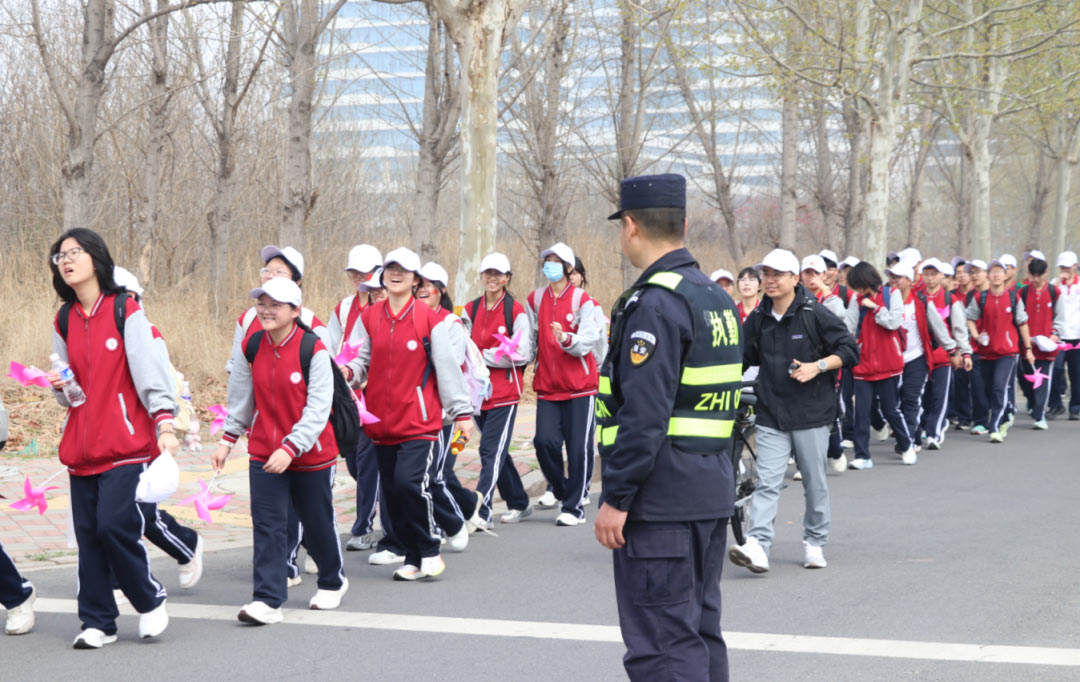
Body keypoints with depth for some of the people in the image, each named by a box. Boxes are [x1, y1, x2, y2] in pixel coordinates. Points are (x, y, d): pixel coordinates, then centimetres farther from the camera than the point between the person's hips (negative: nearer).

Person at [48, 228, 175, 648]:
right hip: (82, 446, 5)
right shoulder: (63, 322, 11)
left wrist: (165, 423, -21)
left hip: (126, 442, -5)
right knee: (88, 534, 4)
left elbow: (148, 370, -10)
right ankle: (98, 622, 13)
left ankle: (151, 601, 8)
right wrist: (61, 388, -6)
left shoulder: (126, 312, -4)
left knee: (115, 525, -14)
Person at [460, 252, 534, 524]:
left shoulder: (516, 311, -5)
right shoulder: (470, 310, 9)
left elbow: (522, 354, -10)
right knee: (496, 451, 14)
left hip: (505, 392, -5)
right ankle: (519, 504, 28)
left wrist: (484, 356, -12)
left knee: (491, 451, -11)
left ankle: (481, 511, -13)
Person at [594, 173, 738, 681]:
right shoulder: (717, 297, 14)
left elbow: (644, 414, -22)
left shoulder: (656, 302, -16)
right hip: (712, 493, 10)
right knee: (700, 629, 17)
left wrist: (615, 498, -18)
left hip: (660, 500, -10)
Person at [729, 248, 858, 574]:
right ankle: (757, 546, -18)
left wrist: (818, 366, -16)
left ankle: (814, 543, 24)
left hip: (811, 413, -3)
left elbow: (850, 350, -4)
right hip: (771, 415, 3)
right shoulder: (758, 319, 8)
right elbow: (743, 357, 19)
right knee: (767, 482, -8)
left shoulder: (815, 314, -6)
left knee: (814, 483, 9)